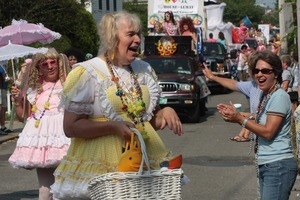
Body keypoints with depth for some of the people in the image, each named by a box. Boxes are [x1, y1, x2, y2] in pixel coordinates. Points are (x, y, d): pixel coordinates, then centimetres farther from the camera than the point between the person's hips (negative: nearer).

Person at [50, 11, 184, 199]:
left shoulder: (144, 70, 11)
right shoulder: (88, 73, -8)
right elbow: (71, 127, -12)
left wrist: (165, 113, -2)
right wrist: (113, 127, -22)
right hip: (101, 162, -5)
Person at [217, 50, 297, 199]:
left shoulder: (279, 96, -13)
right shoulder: (265, 95, 14)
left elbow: (268, 132, -17)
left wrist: (239, 118, -13)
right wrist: (233, 114, 4)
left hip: (278, 166, -9)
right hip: (264, 165, 9)